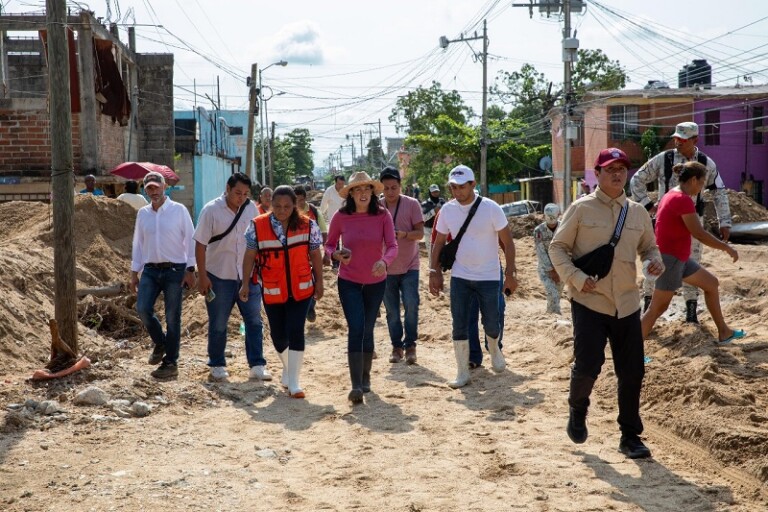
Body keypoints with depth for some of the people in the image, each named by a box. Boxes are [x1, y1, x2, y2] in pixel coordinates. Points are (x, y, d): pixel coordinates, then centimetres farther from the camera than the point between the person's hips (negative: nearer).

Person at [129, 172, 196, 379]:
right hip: (150, 270, 4)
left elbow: (190, 240, -3)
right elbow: (138, 244, 14)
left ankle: (171, 362, 8)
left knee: (172, 317, -1)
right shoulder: (142, 214, 10)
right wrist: (134, 273, 11)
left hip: (174, 269, -4)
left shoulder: (179, 210, -3)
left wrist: (190, 270, -8)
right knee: (143, 308, -10)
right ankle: (160, 343, 18)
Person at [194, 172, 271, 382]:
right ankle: (217, 366, 21)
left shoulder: (251, 208, 1)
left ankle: (257, 365, 9)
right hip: (219, 277, -3)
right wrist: (202, 276, -12)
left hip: (247, 276, 3)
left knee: (254, 321, 2)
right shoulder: (211, 210, -10)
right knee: (218, 325, 7)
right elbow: (200, 245, -8)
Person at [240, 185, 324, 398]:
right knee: (277, 333, 10)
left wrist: (319, 281, 5)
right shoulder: (258, 226, -7)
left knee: (295, 331, -9)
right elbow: (249, 256, 0)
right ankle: (288, 368, 39)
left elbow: (315, 255, 3)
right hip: (271, 291, 1)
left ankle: (293, 381, -3)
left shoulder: (307, 225, -5)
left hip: (301, 289, -1)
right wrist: (245, 283, -1)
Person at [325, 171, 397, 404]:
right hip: (349, 282, -1)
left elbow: (392, 246, -16)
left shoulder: (382, 216, -10)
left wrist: (384, 262, -37)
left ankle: (365, 377, 33)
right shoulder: (340, 217, -9)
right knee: (356, 330, -11)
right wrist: (336, 254, -21)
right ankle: (356, 386, -12)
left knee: (367, 330, 14)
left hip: (376, 282, 1)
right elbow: (329, 244, 2)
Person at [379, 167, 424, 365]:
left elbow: (420, 233, -10)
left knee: (411, 305, -11)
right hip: (386, 268, 3)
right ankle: (397, 346, 20)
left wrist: (404, 234, -28)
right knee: (392, 311, 8)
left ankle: (410, 345, 4)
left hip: (409, 266, -3)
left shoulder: (412, 204, -7)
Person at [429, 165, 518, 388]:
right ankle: (462, 373, 10)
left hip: (488, 277, -2)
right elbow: (439, 243, 7)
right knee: (459, 326, 0)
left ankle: (494, 349, 40)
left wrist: (510, 273, -10)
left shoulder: (491, 208, -12)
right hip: (459, 277, 2)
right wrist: (434, 272, 2)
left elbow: (507, 242, -7)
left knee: (491, 323, 6)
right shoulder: (447, 210, -2)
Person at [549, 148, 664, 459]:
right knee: (588, 365, -10)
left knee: (632, 372, 4)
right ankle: (577, 411, 23)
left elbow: (648, 246, 20)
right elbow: (557, 247, -2)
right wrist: (576, 278, -15)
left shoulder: (637, 212, 8)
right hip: (589, 303, -4)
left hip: (627, 305, 4)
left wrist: (655, 261, -4)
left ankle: (630, 436, 19)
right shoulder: (582, 208, -4)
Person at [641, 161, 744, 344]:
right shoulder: (683, 200, -20)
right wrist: (727, 247, -12)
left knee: (711, 283, 18)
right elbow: (699, 233, -21)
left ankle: (724, 332, 27)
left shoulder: (672, 195, 11)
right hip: (671, 259, -11)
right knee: (658, 307, -5)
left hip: (678, 258, 11)